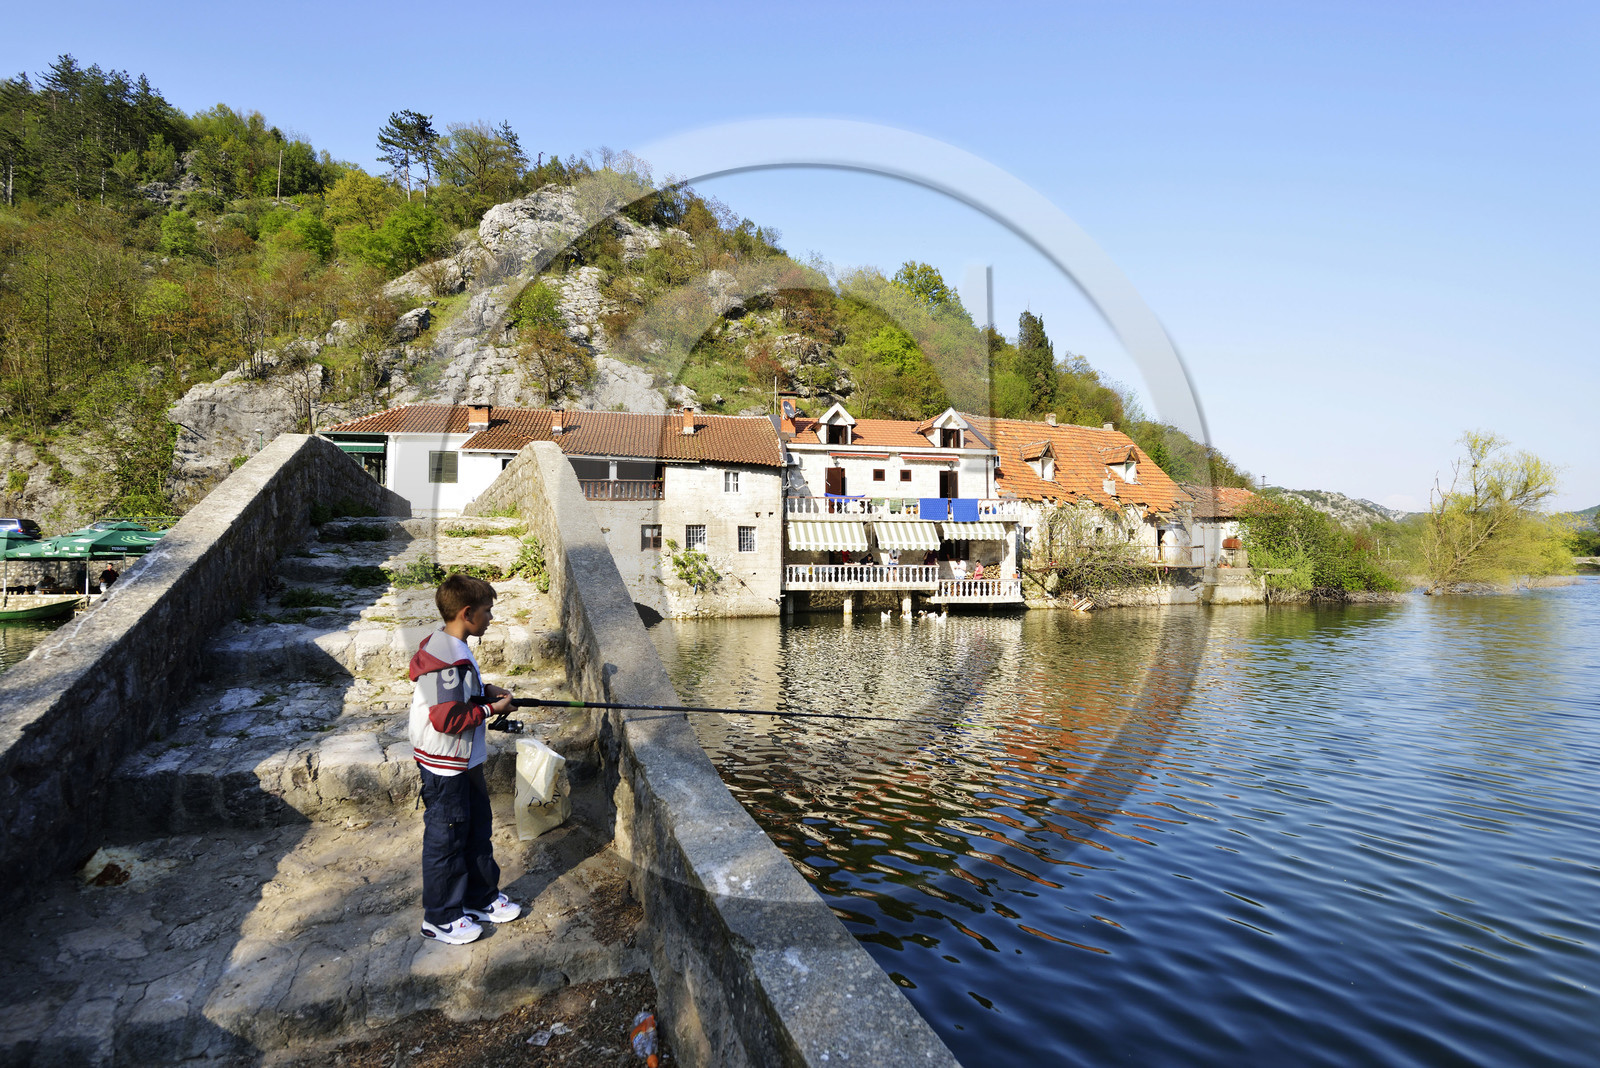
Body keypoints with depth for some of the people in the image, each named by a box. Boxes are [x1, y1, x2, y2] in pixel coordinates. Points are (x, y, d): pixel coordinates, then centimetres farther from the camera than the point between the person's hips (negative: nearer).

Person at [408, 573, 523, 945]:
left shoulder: (447, 644, 4)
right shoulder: (447, 658, -28)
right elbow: (447, 719, -29)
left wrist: (484, 691, 4)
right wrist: (491, 708, -18)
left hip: (464, 761, 10)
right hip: (445, 766, -10)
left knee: (477, 828, 21)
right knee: (446, 840, 7)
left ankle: (481, 897, 37)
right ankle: (440, 918, 25)